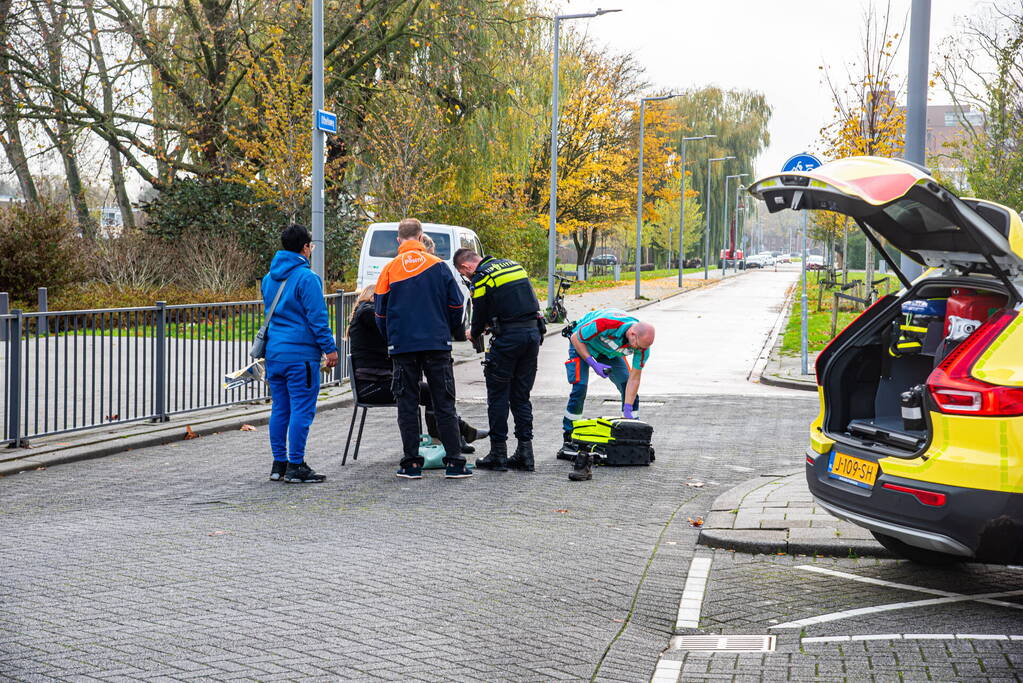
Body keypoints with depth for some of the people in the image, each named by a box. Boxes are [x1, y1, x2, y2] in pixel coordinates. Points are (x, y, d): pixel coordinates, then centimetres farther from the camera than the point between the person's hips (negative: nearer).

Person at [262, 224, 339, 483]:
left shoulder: (269, 278, 13)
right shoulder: (306, 277, -12)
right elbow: (317, 317, -13)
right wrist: (330, 348, -7)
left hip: (274, 352, 8)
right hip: (300, 353, -8)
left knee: (280, 410, 12)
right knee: (302, 410, -3)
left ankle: (279, 464, 16)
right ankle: (295, 466, -3)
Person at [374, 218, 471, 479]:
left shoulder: (390, 269, 2)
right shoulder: (438, 266, 0)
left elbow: (380, 312, 6)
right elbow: (456, 304, 2)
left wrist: (390, 340, 21)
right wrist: (456, 332, 19)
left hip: (402, 347, 0)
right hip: (437, 345, 0)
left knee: (407, 405, 6)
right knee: (444, 404, 5)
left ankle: (411, 463, 4)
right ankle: (454, 462, 3)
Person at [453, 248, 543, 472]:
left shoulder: (481, 277, -6)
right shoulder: (513, 265, 16)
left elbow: (480, 313, -5)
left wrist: (473, 333, 17)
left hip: (508, 337, -7)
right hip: (533, 332, 7)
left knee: (498, 395, 3)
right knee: (521, 396, 13)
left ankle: (498, 452, 4)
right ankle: (524, 452, 11)